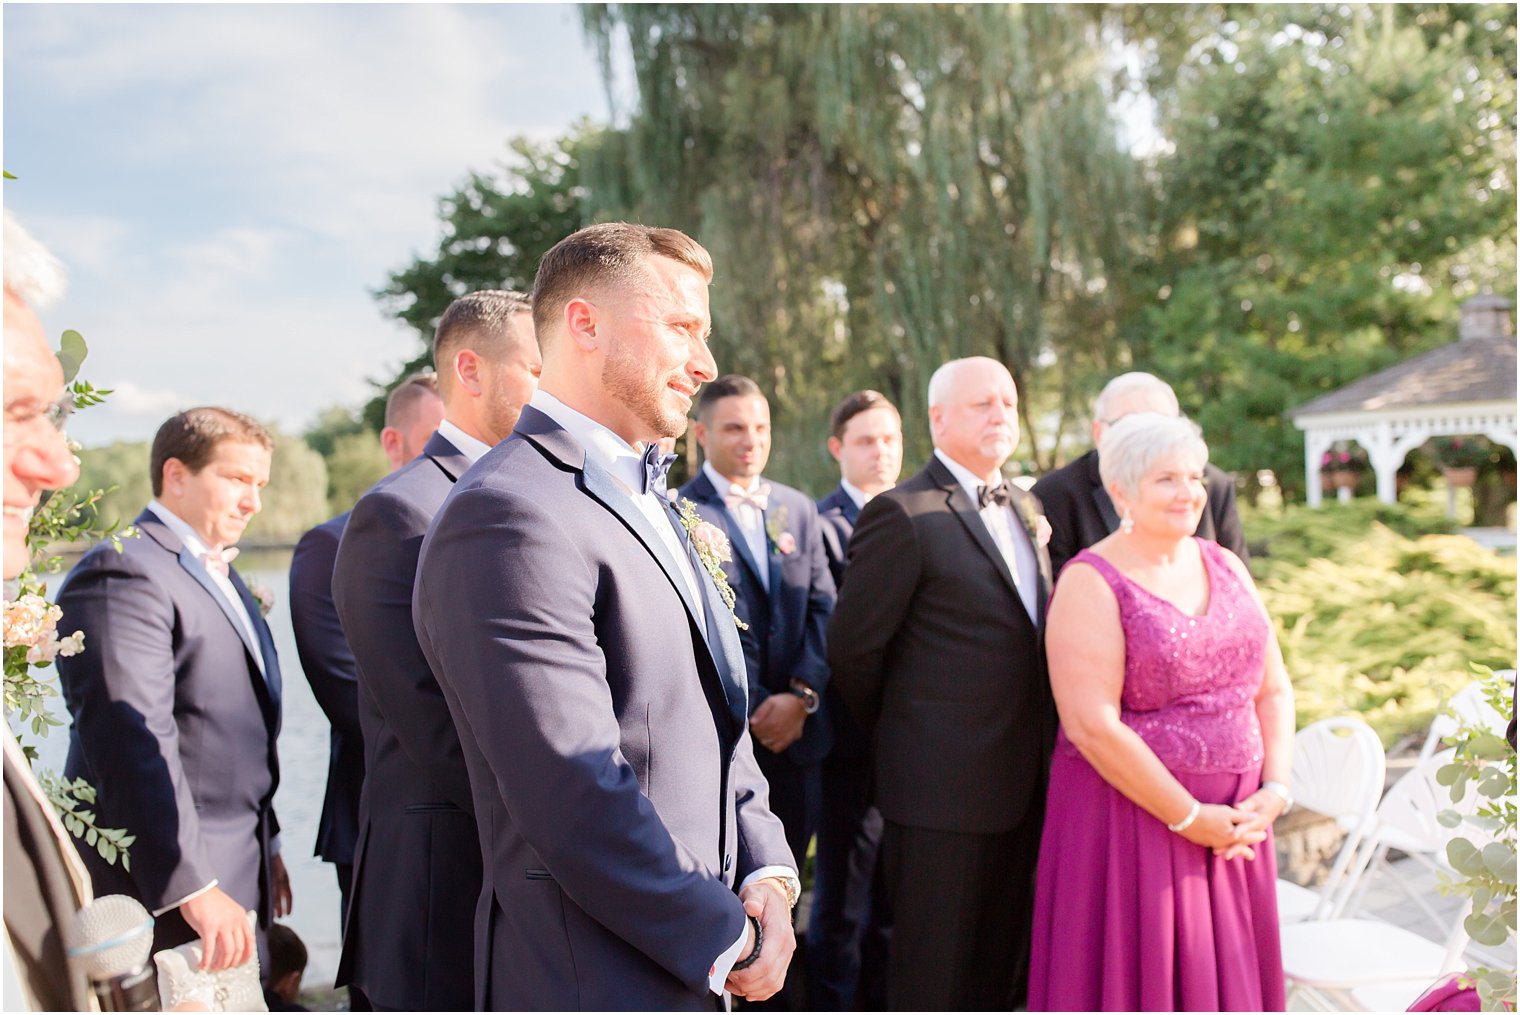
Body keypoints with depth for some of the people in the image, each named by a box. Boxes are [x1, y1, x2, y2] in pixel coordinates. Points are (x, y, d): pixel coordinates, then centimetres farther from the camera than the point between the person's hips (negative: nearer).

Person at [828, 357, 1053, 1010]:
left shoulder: (1026, 509, 13)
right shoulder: (903, 514, -12)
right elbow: (853, 647, -12)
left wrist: (1038, 754, 12)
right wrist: (898, 735, 1)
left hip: (1022, 785, 7)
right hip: (942, 788, -7)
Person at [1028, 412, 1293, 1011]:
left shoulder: (1226, 567, 10)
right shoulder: (1092, 583, -11)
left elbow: (1274, 689, 11)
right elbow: (1092, 726, -18)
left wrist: (1274, 791, -2)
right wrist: (1188, 818, -14)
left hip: (1234, 822, 6)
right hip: (1130, 818, -6)